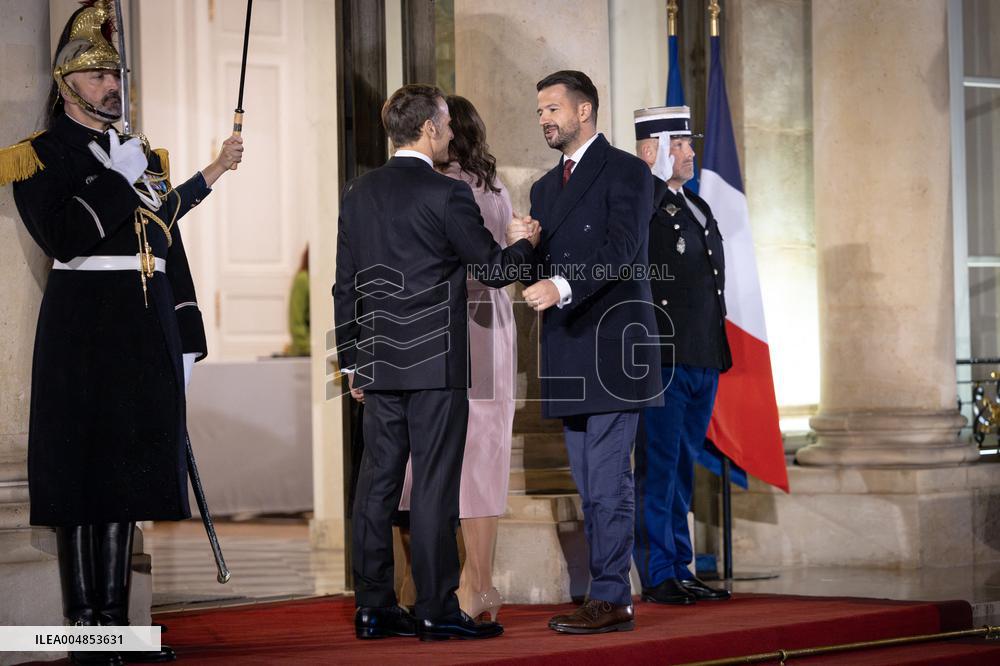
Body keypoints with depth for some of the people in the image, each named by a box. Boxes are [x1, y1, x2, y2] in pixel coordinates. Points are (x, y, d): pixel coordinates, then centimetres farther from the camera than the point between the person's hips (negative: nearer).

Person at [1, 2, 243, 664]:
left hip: (146, 335, 6)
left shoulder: (144, 155, 17)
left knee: (128, 474, 8)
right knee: (82, 473, -5)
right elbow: (62, 241, -15)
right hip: (83, 333, -6)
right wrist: (115, 179, -16)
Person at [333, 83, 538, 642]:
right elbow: (494, 269, -5)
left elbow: (345, 284, 11)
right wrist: (525, 243, 16)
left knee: (378, 481, 7)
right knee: (434, 486, -3)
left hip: (379, 364, 6)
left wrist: (353, 359, 18)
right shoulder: (448, 194, -11)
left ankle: (374, 608, 11)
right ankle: (437, 610, 1)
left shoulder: (359, 193, 8)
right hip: (436, 363, -6)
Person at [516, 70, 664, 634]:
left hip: (611, 349, -8)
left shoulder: (625, 171, -3)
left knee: (609, 481, -10)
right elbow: (540, 267, 18)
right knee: (592, 486, 9)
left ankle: (612, 599, -8)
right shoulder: (546, 187, 21)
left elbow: (620, 249, -18)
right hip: (571, 356, 8)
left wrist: (561, 286, -30)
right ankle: (607, 594, 13)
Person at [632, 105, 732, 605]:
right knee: (658, 469, -5)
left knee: (681, 469, 12)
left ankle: (680, 570, 17)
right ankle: (658, 576, -1)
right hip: (661, 358, -8)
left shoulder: (698, 208, 21)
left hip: (704, 359, 9)